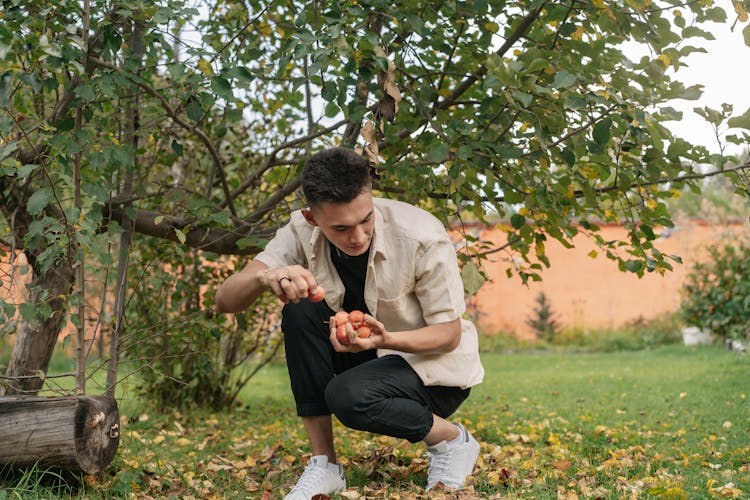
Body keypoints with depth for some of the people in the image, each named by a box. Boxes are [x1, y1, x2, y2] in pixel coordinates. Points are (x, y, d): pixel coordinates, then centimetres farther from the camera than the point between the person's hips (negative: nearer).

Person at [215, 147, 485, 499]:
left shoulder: (423, 236, -27)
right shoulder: (302, 233, -17)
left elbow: (450, 333, -18)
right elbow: (225, 300, -22)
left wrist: (385, 339, -39)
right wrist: (264, 277, -46)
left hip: (436, 366, -5)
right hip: (368, 356, 5)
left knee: (348, 396, -33)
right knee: (299, 312, -22)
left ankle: (453, 440, -4)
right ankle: (324, 464, -13)